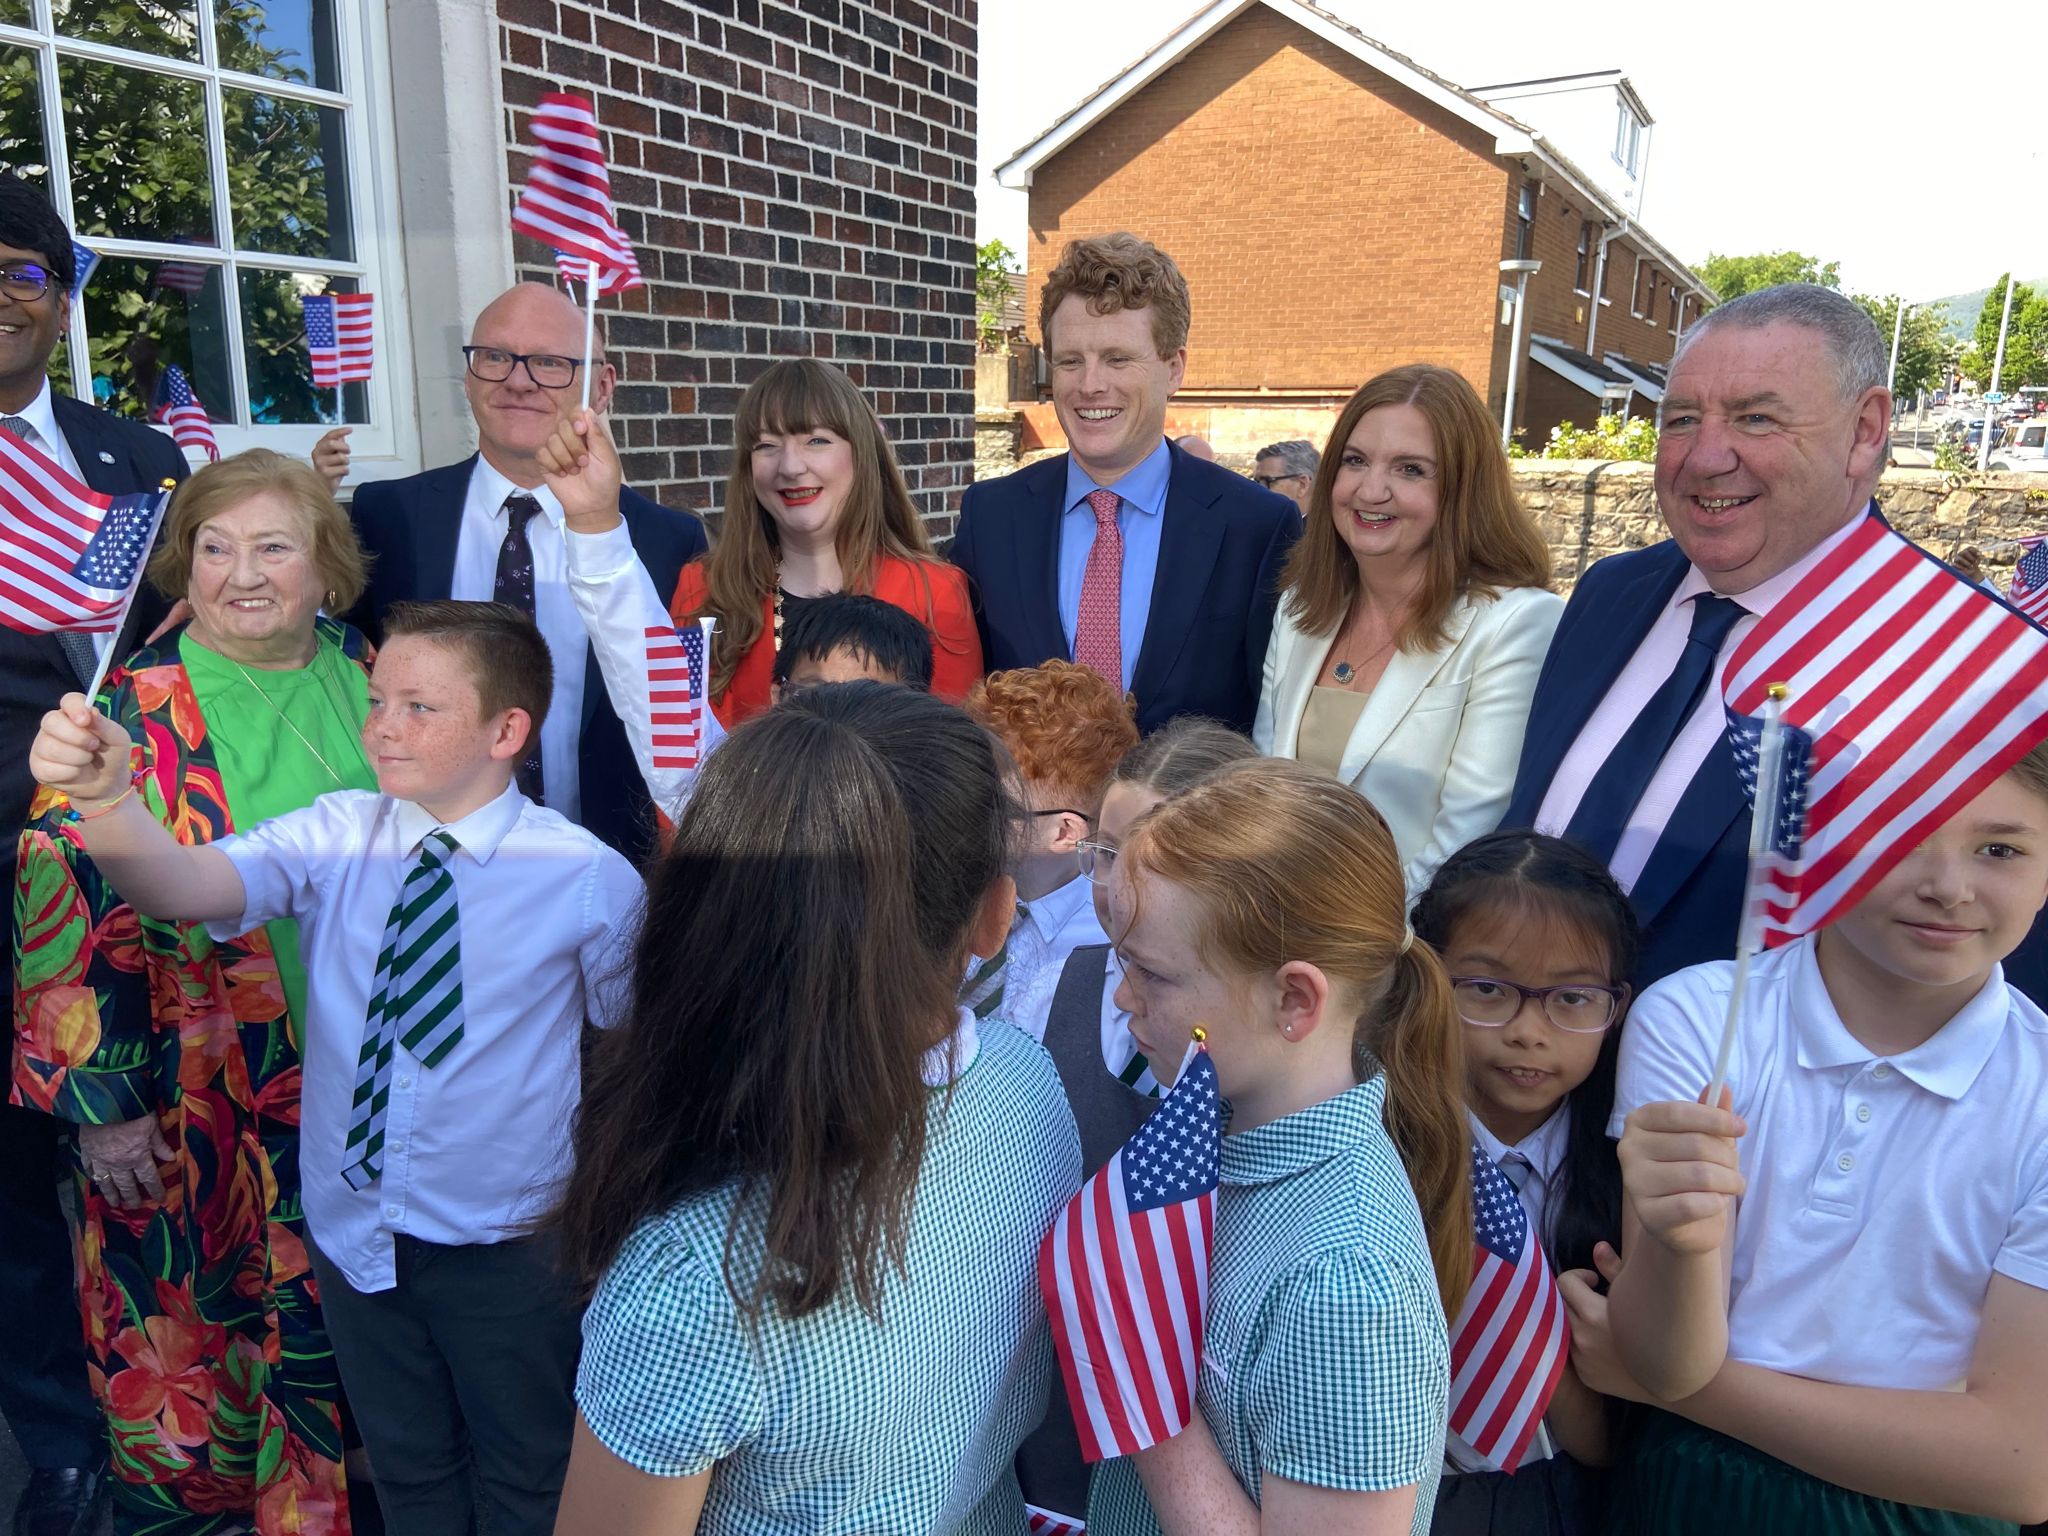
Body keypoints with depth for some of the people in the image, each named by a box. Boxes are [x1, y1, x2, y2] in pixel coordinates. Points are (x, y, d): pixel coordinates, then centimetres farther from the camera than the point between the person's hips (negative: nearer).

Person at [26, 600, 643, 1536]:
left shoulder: (588, 877, -17)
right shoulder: (335, 837, -8)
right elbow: (188, 887, -24)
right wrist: (104, 799, -41)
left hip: (506, 1247, -3)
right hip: (351, 1227, 3)